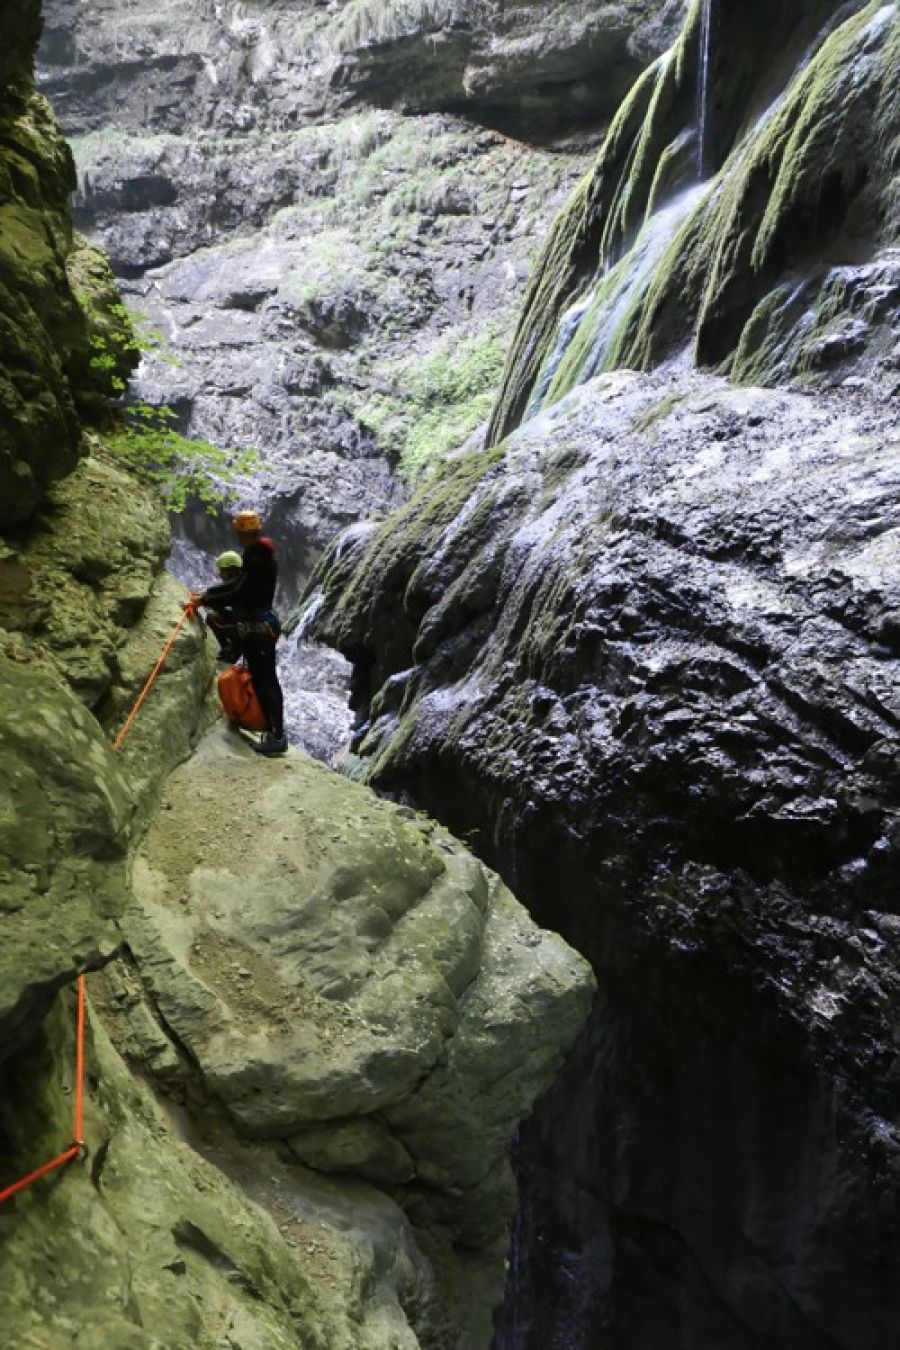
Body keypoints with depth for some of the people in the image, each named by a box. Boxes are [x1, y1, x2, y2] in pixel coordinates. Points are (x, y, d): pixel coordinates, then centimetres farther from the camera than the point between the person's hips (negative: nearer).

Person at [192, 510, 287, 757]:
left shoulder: (257, 560, -17)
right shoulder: (259, 556, 14)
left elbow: (238, 592, -19)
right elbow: (238, 583, 20)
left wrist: (204, 601, -10)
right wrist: (207, 593, 16)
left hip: (257, 628, -10)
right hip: (263, 625, 10)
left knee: (263, 681, -7)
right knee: (266, 680, 14)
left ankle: (276, 737, -4)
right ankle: (275, 731, 21)